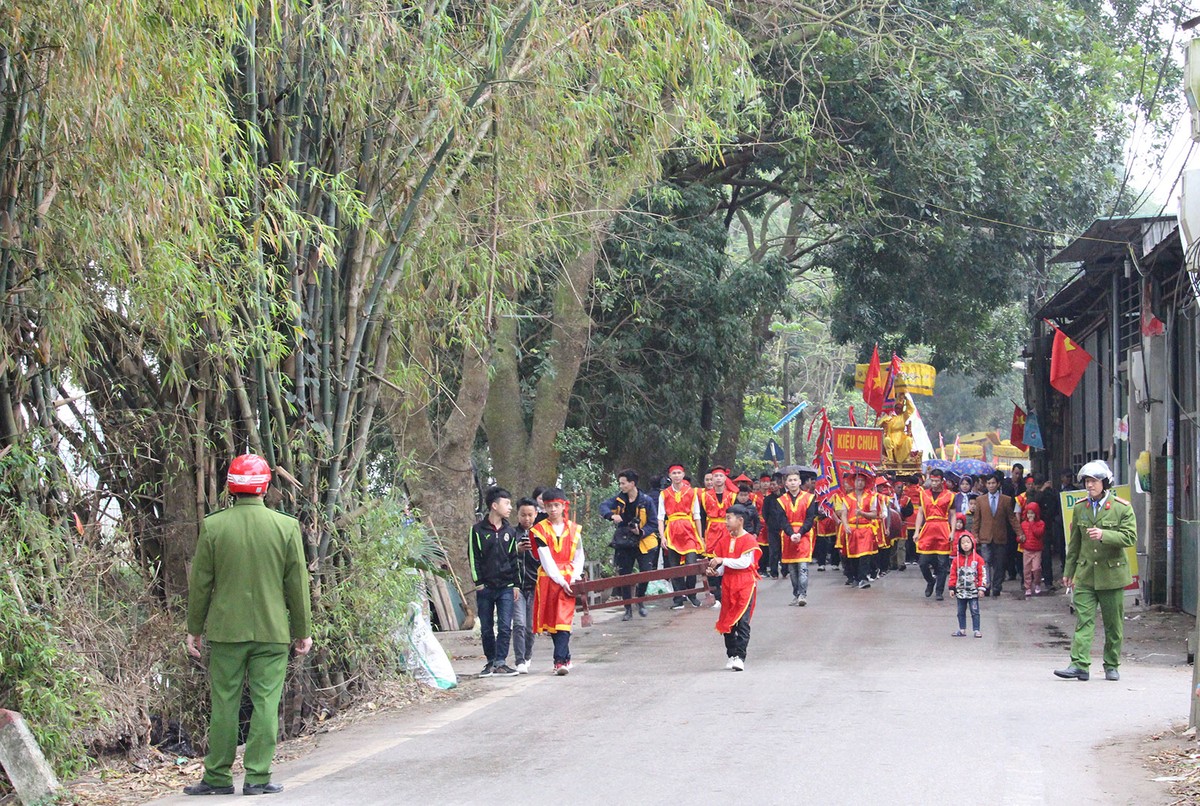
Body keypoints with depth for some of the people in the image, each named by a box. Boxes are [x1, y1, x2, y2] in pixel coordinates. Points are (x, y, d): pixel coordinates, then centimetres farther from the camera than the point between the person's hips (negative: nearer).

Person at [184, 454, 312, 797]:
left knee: (224, 703, 6)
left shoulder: (213, 526, -3)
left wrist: (194, 628, 12)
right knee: (266, 702, 2)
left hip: (225, 629, 0)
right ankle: (257, 777, 1)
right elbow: (297, 584, 3)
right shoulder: (286, 526, -3)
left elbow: (200, 582, 2)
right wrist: (302, 631, 12)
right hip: (272, 631, 0)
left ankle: (218, 777, 10)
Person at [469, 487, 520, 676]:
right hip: (485, 588, -2)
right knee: (486, 629, 5)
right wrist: (478, 582, -6)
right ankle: (490, 662, 15)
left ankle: (500, 663, -7)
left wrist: (515, 584, 9)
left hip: (506, 587, 2)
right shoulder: (478, 530, 1)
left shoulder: (510, 532, 11)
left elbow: (514, 559, 14)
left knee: (505, 627, -8)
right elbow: (474, 558, 0)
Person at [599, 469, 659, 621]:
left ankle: (640, 600, 20)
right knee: (624, 575, 2)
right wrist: (612, 516, -29)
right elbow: (604, 507, -8)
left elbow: (653, 523, -9)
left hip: (643, 543, -3)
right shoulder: (619, 499, -1)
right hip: (624, 544, 3)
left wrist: (641, 532, -26)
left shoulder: (646, 501, -11)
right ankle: (628, 609, 12)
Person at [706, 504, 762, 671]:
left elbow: (744, 562, -18)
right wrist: (715, 571, -9)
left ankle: (740, 657, -13)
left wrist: (722, 560, -19)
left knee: (742, 621, -12)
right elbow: (721, 565, 12)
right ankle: (731, 655, 19)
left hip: (745, 584, -6)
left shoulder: (749, 540, -8)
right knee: (727, 621, 9)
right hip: (728, 583, 6)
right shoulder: (724, 540, 10)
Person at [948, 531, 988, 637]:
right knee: (961, 612, 10)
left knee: (975, 612, -1)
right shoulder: (957, 559, 3)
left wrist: (982, 588, -8)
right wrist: (952, 588, 2)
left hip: (973, 591, -3)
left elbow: (982, 574, -3)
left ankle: (976, 630, 4)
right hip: (960, 591, 3)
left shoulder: (978, 559, -4)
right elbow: (953, 574, 6)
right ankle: (962, 630, 18)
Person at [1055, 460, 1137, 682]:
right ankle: (1079, 665, -14)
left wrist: (1104, 535, -26)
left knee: (1113, 624, 6)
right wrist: (1069, 571, 16)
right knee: (1083, 620, -8)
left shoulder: (1122, 508, -4)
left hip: (1112, 573, -2)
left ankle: (1112, 666, 18)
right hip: (1085, 574, 2)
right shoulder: (1080, 508, 7)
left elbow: (1130, 537, -12)